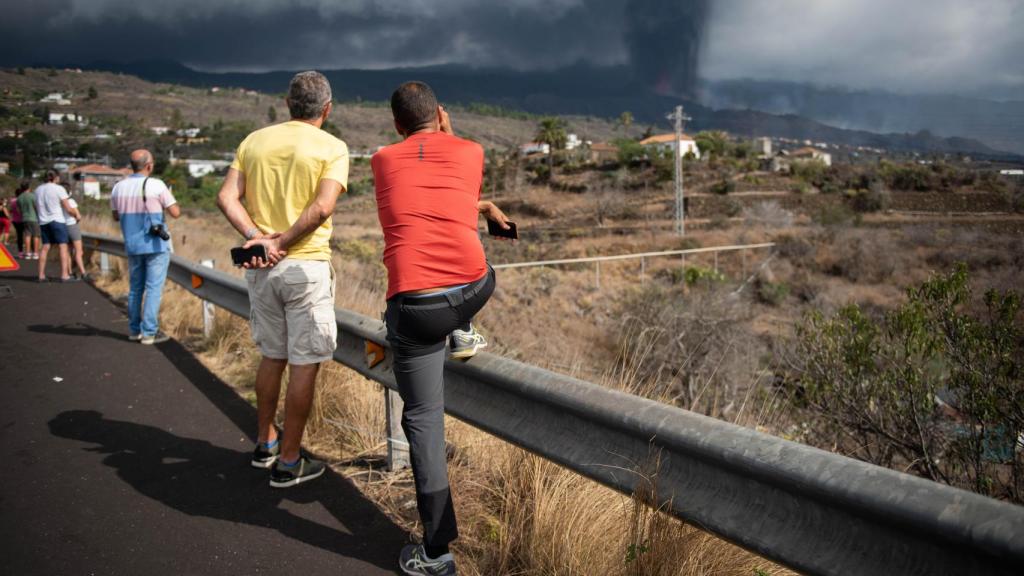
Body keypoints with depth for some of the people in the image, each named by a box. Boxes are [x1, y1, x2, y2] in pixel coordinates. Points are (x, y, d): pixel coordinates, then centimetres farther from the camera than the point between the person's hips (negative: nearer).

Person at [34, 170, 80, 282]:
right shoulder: (59, 189, -8)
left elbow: (37, 209, 18)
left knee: (45, 247, 9)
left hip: (43, 222, 6)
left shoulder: (38, 190, 12)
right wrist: (77, 214, 8)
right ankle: (64, 275, -11)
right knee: (63, 247, -5)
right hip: (57, 221, -6)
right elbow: (68, 209, -9)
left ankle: (41, 275, 7)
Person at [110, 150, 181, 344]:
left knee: (135, 288, 16)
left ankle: (134, 330, 20)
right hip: (156, 245, -5)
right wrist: (172, 200, 10)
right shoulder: (156, 185, -12)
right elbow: (175, 213, -9)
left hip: (132, 246, 5)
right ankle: (149, 332, -1)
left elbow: (116, 216, 16)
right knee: (154, 288, -1)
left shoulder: (118, 187, 4)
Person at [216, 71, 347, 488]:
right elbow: (322, 207, -19)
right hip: (306, 266, -5)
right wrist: (281, 243, -13)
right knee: (304, 365, 4)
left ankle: (265, 444, 33)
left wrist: (256, 237, -11)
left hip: (260, 267, 6)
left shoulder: (254, 141, 9)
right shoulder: (332, 148, -5)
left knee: (272, 356, 20)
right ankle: (288, 463, 11)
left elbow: (227, 197, -1)